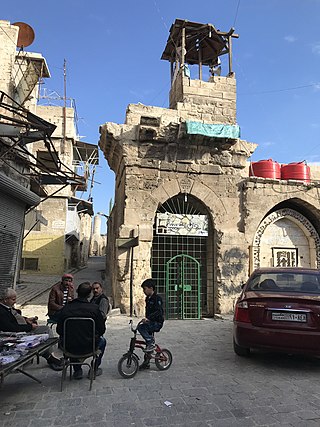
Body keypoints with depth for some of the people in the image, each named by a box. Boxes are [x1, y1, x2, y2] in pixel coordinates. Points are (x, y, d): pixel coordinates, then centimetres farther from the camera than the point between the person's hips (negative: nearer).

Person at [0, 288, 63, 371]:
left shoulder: (9, 307, 9)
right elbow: (13, 328, -26)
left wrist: (26, 319, 9)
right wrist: (30, 326, -17)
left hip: (26, 329, 11)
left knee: (47, 329, 0)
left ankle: (50, 355, -4)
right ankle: (49, 358, -5)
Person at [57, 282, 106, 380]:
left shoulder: (66, 308, -7)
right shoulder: (94, 308, -12)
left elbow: (59, 330, 1)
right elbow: (102, 330, -5)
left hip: (70, 348, 2)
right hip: (89, 347, -2)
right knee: (102, 340, 30)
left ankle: (77, 370, 33)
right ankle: (94, 369, 29)